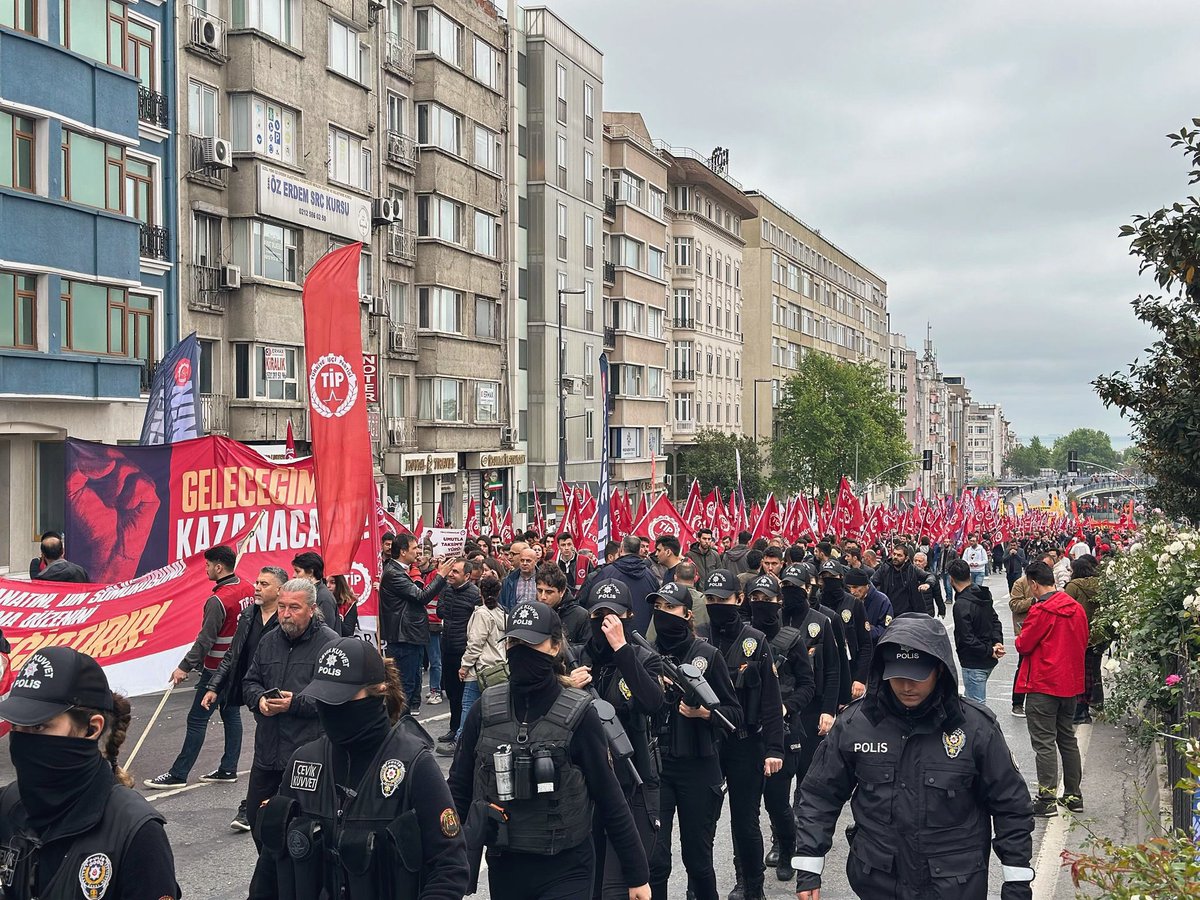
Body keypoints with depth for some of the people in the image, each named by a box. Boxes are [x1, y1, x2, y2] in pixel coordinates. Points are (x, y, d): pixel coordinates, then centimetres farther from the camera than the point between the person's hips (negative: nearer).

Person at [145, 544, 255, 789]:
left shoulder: (218, 601, -22)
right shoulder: (249, 589, 1)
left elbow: (205, 640, -21)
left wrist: (185, 667, -15)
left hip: (217, 670, -8)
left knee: (197, 719, -2)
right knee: (231, 714, 14)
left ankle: (178, 774, 3)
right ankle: (228, 769, 18)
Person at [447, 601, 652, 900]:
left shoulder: (578, 715, -9)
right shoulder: (485, 710, -2)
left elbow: (609, 798, -5)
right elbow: (459, 786, 5)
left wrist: (636, 875, -3)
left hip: (565, 869, -3)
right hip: (503, 867, 3)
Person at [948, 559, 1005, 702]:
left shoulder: (961, 605, -22)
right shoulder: (983, 594, 5)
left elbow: (967, 639, -23)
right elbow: (995, 620, 11)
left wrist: (989, 651, -12)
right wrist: (998, 641, -2)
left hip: (974, 663, -9)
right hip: (988, 662, 9)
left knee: (976, 704, -3)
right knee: (971, 697, 21)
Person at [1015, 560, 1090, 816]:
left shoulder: (1041, 610, -18)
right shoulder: (1075, 607, 4)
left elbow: (1023, 645, -13)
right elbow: (1083, 643, 14)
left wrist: (1020, 639, 8)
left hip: (1043, 685, -7)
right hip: (1071, 683, 7)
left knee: (1044, 742, -3)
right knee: (1068, 738, 17)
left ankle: (1047, 799, -3)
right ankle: (1073, 795, 23)